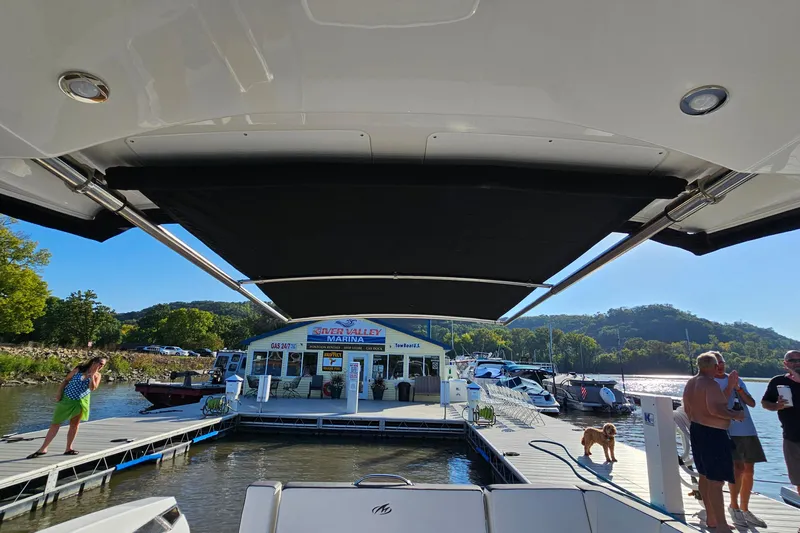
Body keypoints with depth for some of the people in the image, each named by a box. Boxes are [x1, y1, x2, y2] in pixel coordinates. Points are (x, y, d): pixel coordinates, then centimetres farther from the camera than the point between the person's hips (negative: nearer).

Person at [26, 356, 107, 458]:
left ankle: (69, 449, 20)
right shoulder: (78, 369, -6)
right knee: (55, 423, 2)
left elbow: (92, 388, -18)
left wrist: (92, 375, -24)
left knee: (74, 425, 8)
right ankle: (43, 449, 12)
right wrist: (59, 393, -6)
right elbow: (66, 380, 3)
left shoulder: (97, 375, -3)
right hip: (67, 399, -1)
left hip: (81, 401, 2)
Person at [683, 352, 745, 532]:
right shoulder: (710, 384, -18)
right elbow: (715, 409, -28)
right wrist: (735, 415, -13)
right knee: (716, 481, -2)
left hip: (697, 430, 9)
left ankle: (711, 518, 29)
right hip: (713, 434, -9)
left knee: (705, 476, 18)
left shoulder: (690, 384, 11)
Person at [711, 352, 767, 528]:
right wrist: (730, 386, -16)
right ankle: (734, 506, 8)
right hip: (729, 431, -6)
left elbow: (752, 403, 9)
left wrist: (738, 388, -7)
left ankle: (745, 510, 24)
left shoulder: (736, 378, 13)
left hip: (748, 430, 6)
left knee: (749, 471, 10)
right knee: (738, 468, -12)